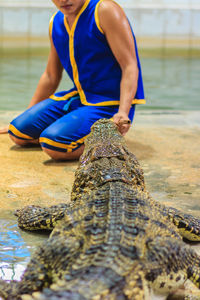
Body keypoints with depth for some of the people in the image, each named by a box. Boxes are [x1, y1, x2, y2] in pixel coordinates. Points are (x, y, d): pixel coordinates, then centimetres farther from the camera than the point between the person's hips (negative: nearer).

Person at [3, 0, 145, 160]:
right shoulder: (56, 22, 8)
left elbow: (130, 67, -20)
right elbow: (51, 76, 19)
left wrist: (123, 112, -33)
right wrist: (30, 115, 22)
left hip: (109, 105, -8)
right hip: (77, 96, 8)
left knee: (53, 145, -27)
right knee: (18, 133, 2)